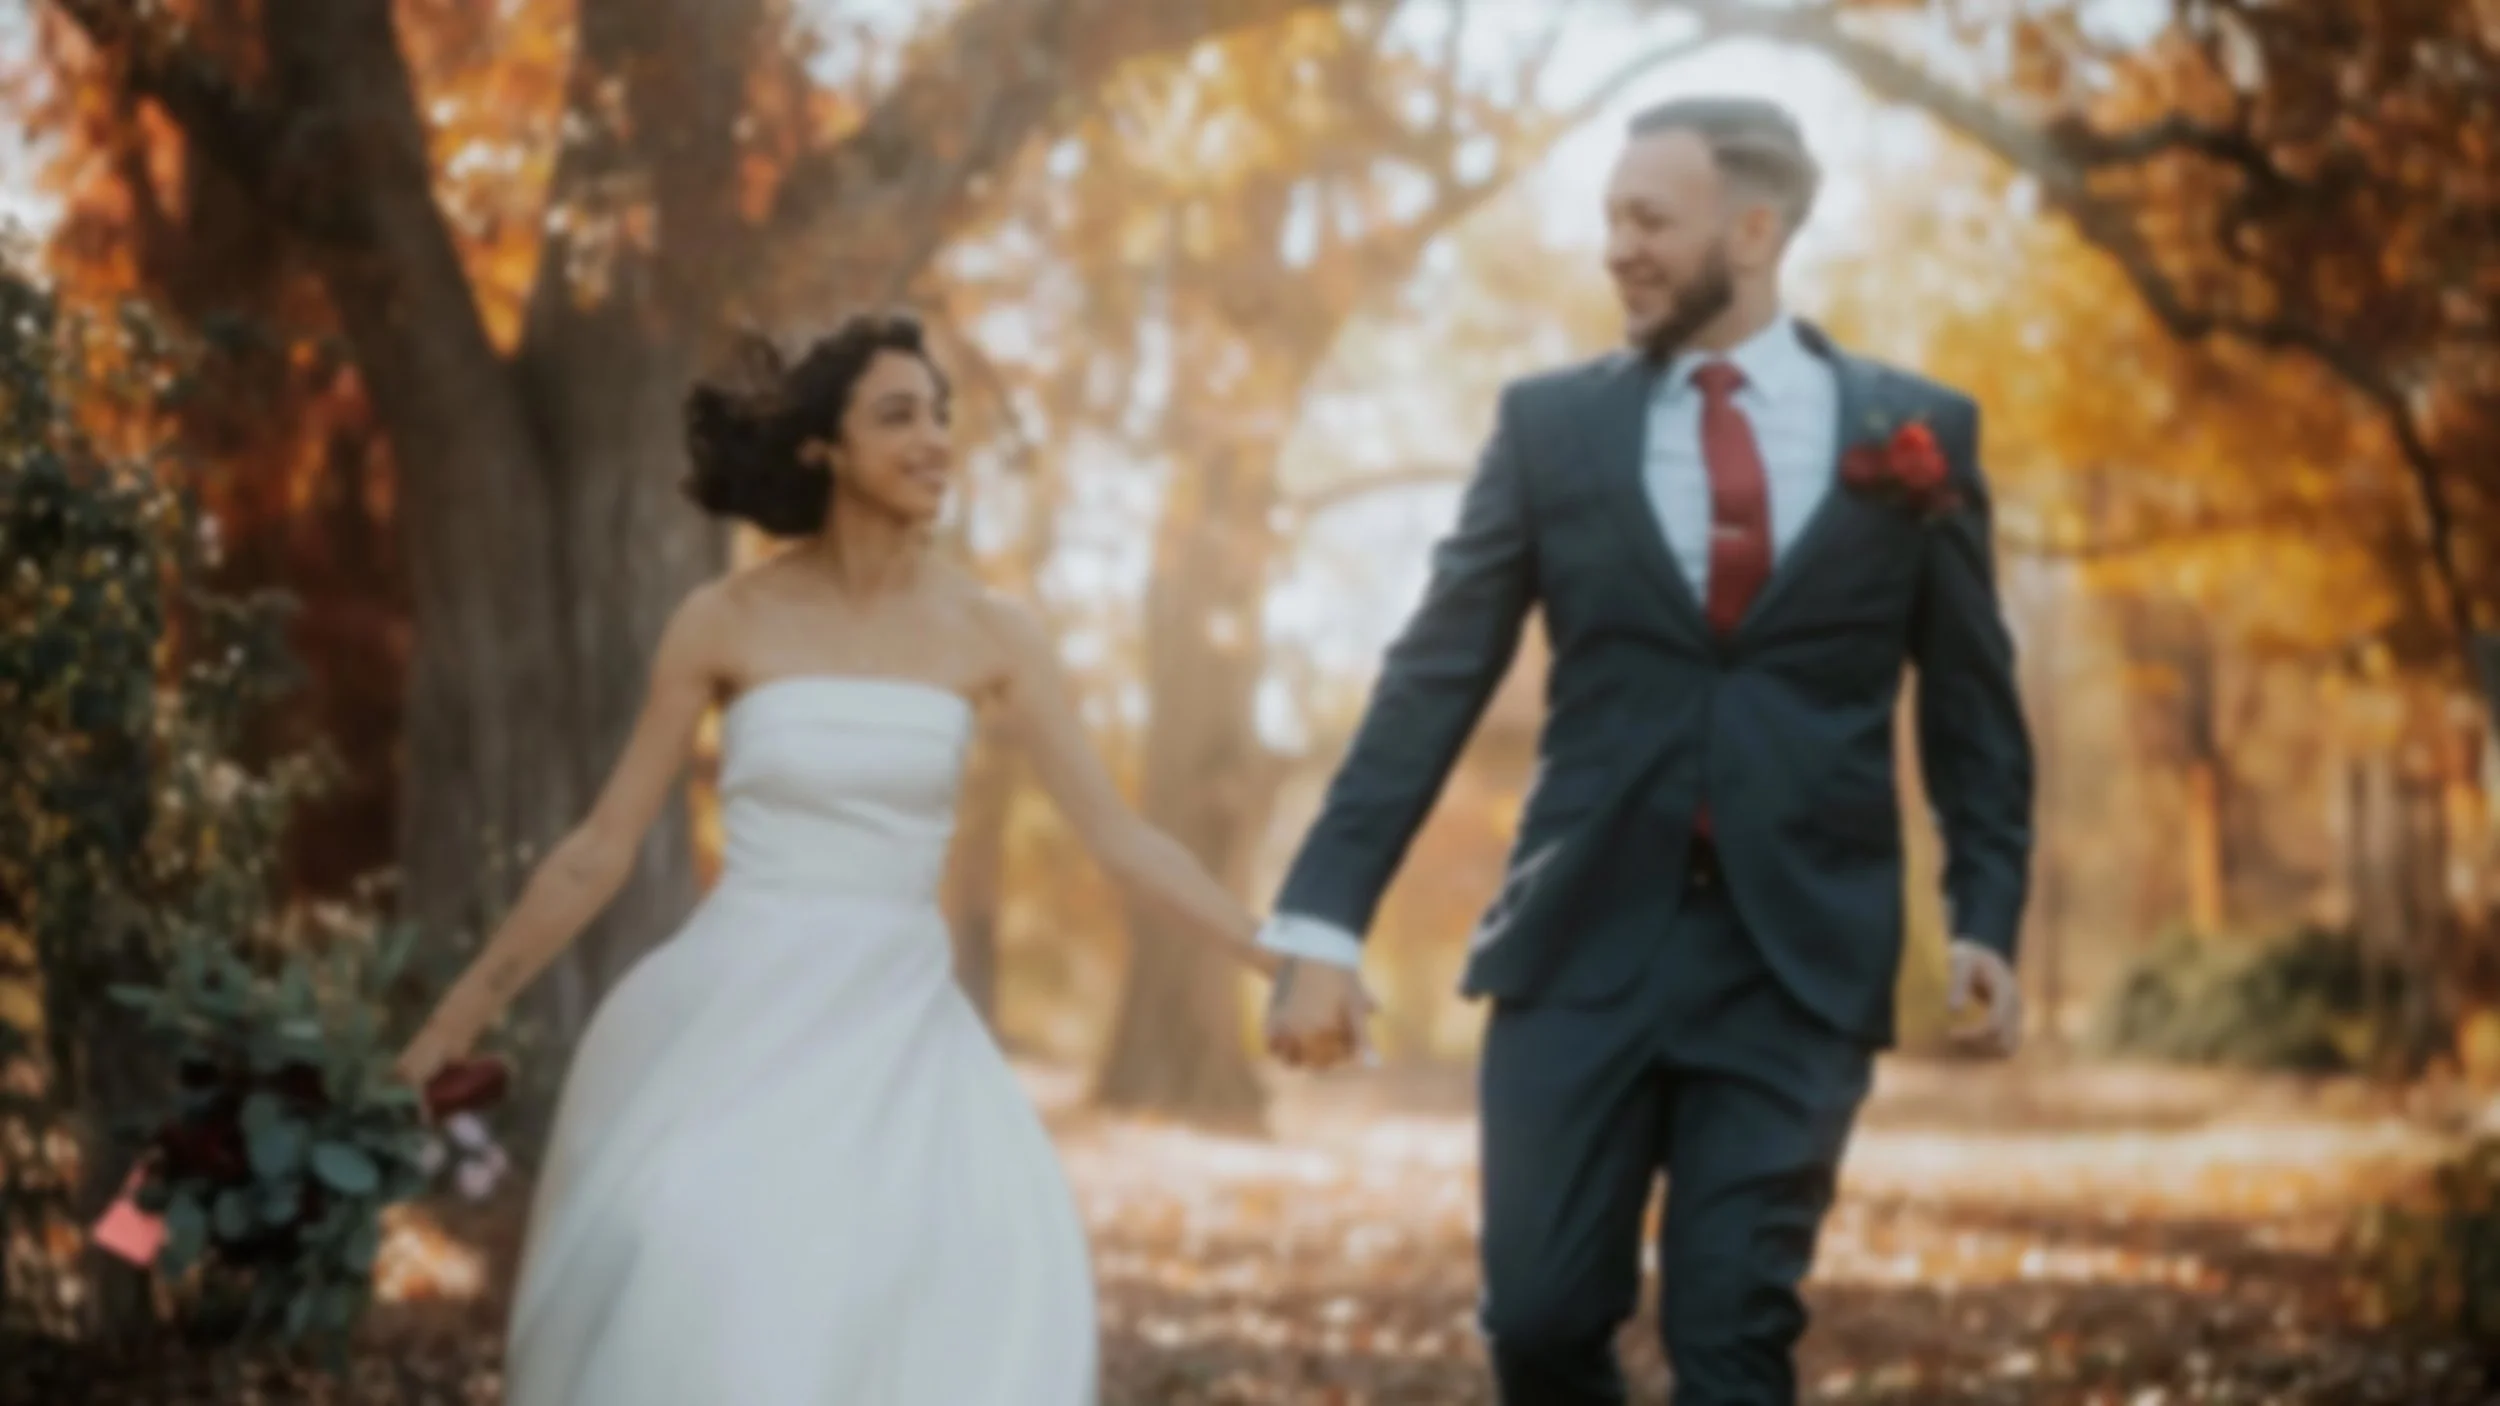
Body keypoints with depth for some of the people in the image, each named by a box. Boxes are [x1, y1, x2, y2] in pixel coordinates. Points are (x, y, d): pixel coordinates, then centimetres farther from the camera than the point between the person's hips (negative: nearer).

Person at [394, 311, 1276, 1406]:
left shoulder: (988, 636, 1)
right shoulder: (725, 624, -2)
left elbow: (1120, 840, 0)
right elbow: (601, 847, 4)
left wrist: (1282, 959, -10)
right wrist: (461, 1014, 5)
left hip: (897, 1031, 1)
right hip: (736, 1020, -1)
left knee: (983, 1292, -16)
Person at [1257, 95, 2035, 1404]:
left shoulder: (1919, 429, 4)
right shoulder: (1550, 422, 4)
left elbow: (1971, 701, 9)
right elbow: (1432, 679, 1)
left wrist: (1988, 917, -2)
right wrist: (1323, 920, -6)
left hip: (1798, 956, -1)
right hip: (1582, 946, 1)